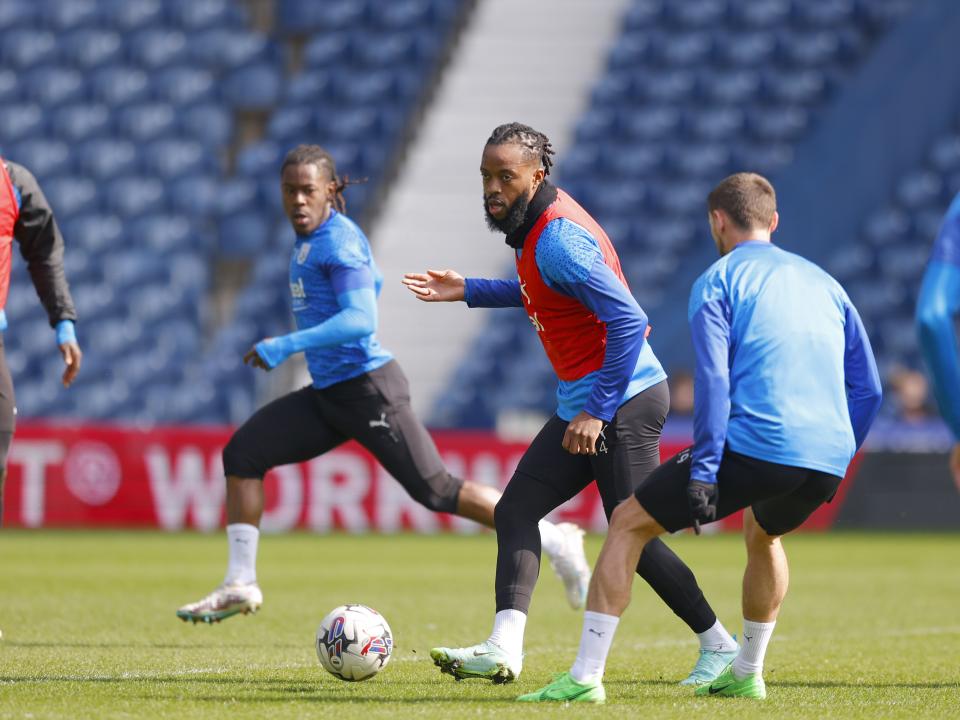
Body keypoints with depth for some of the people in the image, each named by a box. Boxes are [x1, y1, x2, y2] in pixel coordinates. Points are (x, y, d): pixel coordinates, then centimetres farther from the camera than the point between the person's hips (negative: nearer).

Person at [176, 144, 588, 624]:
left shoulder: (338, 242, -17)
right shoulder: (311, 236, 11)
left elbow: (362, 320, -29)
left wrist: (289, 345, -35)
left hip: (367, 390, -9)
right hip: (327, 394, 9)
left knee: (434, 490, -7)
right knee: (242, 454, 1)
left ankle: (555, 540, 4)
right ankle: (240, 585, 3)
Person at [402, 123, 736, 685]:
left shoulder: (558, 239, -21)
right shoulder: (536, 225, 9)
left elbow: (628, 320, -27)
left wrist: (597, 411, -26)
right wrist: (469, 291, 25)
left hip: (624, 401, -10)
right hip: (584, 403, 10)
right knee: (516, 510, 2)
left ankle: (719, 648, 10)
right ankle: (504, 649, -7)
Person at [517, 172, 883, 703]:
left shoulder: (718, 280, 5)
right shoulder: (825, 284, 23)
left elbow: (713, 380, -9)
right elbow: (868, 390, 20)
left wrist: (703, 473, -12)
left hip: (753, 446, -6)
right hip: (826, 460, 6)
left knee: (628, 523, 7)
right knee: (762, 533, 38)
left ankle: (585, 677, -2)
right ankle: (746, 675, 36)